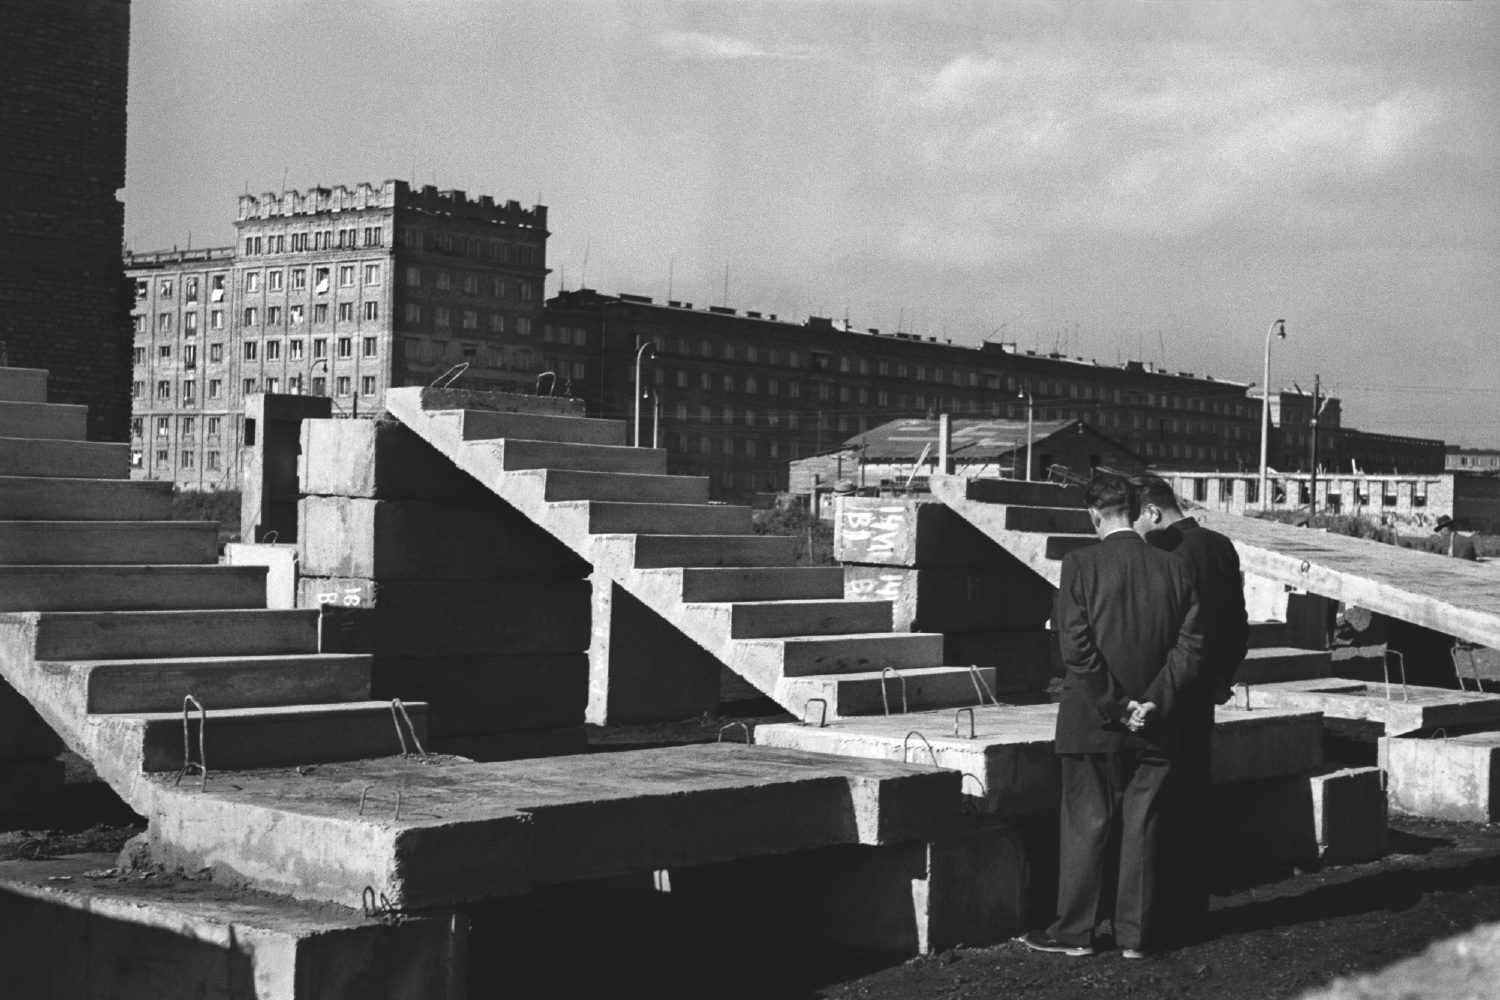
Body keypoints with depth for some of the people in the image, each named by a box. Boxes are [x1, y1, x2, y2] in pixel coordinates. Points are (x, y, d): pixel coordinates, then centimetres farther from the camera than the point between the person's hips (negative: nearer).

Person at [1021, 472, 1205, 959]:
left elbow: (1076, 646, -16)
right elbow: (1191, 645, -3)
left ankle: (1077, 931, 13)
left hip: (1092, 722, -3)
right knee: (1142, 827, 10)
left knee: (1087, 825, 7)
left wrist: (1113, 707, -10)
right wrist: (1154, 701, -6)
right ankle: (1136, 933, 15)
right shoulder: (1174, 568, 1)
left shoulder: (1081, 564, -10)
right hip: (1155, 728, 3)